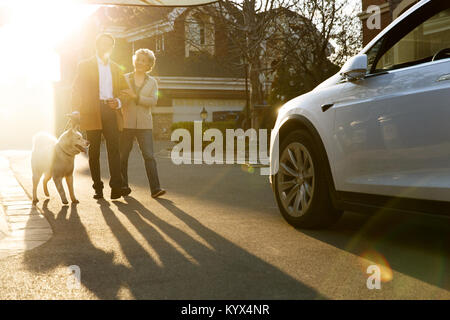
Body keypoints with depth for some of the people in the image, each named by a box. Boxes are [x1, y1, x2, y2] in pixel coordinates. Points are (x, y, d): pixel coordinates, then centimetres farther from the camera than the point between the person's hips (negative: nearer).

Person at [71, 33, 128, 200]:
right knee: (94, 151, 2)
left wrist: (119, 102, -2)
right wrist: (75, 110, -13)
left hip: (111, 111, 2)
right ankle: (97, 187, 9)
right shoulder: (85, 65, 9)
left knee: (114, 149, -10)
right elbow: (77, 89, 1)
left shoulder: (116, 68, 19)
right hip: (92, 113, -2)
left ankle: (116, 186, -12)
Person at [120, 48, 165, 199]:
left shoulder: (152, 82, 10)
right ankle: (123, 185, 19)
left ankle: (155, 188, -13)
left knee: (149, 155, -10)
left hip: (144, 124, 0)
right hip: (126, 123, 1)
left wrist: (135, 97, -15)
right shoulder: (124, 79, 9)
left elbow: (153, 101, -5)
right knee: (123, 155, 4)